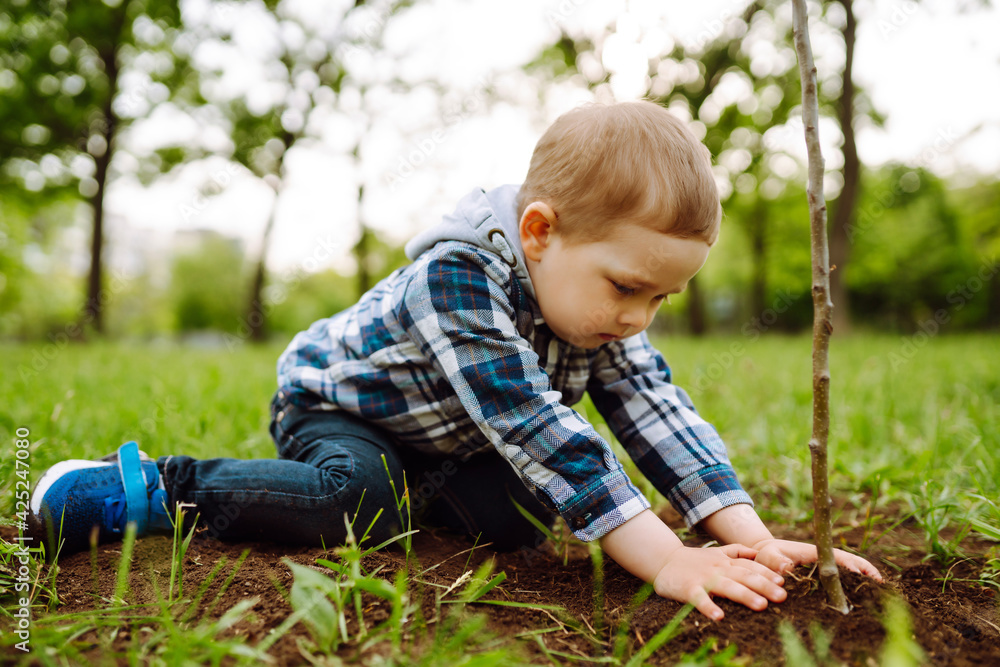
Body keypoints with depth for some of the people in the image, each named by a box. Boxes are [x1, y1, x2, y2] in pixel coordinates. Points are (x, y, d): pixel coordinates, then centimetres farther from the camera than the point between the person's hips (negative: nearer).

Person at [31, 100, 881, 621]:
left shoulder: (596, 296, -15)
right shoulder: (458, 274, -39)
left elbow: (657, 410, -19)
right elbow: (533, 427, -45)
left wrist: (753, 539, -28)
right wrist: (665, 562, -46)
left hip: (443, 438, 6)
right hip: (332, 399, -6)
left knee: (515, 517, -10)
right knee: (358, 499, -33)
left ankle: (417, 495, 16)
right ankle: (154, 489, -14)